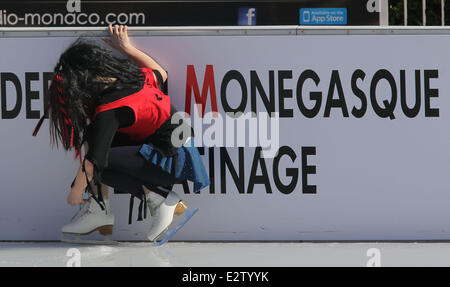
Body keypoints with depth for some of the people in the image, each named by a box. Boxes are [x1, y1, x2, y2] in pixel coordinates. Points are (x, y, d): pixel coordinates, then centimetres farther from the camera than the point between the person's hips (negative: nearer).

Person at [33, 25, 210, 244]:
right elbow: (161, 74, 23)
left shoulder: (109, 111, -22)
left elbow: (93, 160, -19)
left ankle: (160, 199, -9)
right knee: (92, 136, 8)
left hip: (174, 162, -9)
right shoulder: (134, 76, 0)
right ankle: (100, 212, 7)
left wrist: (76, 191, -2)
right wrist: (127, 48, 27)